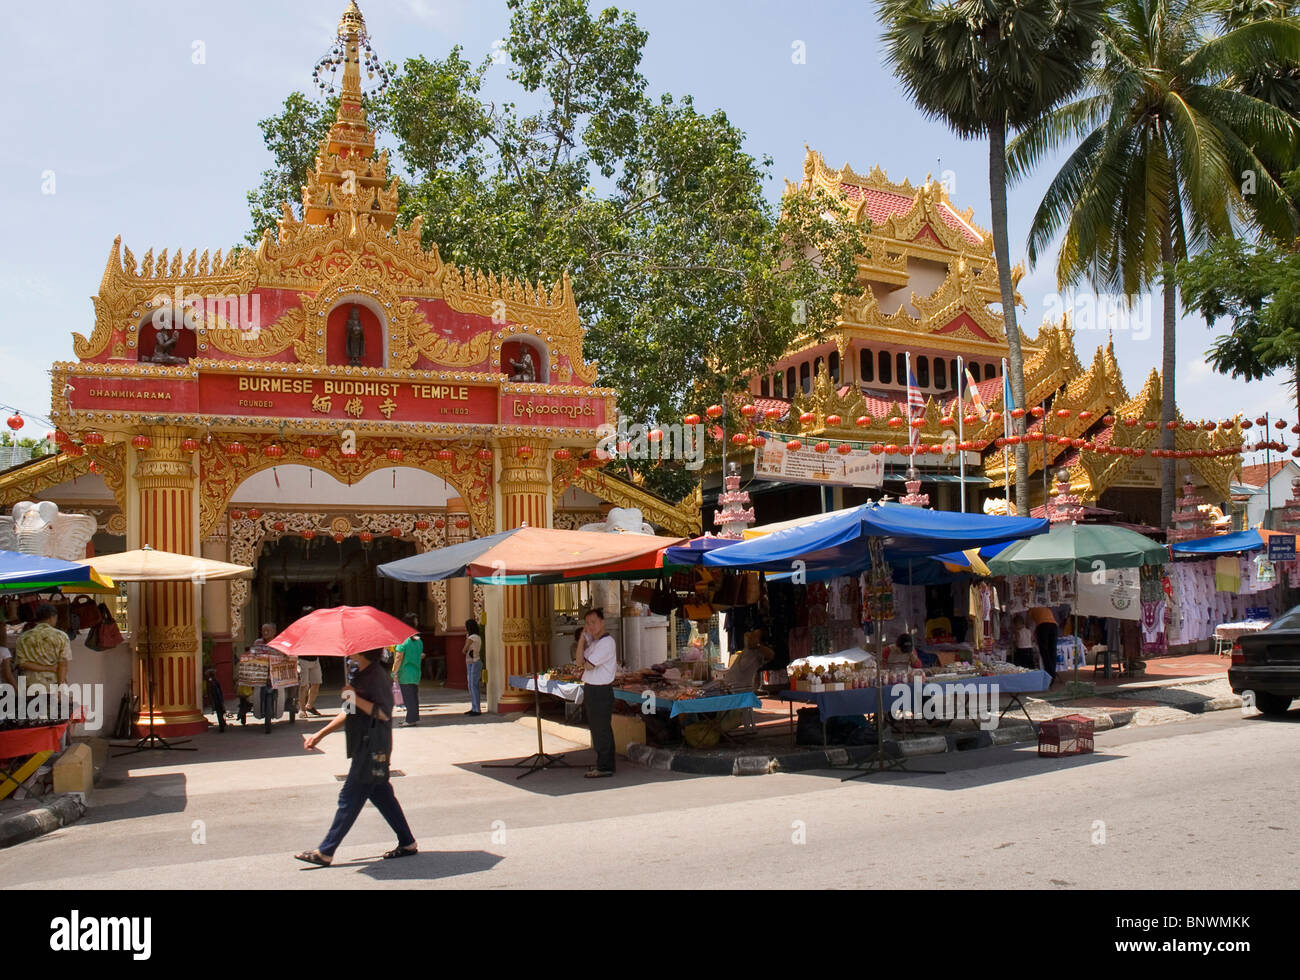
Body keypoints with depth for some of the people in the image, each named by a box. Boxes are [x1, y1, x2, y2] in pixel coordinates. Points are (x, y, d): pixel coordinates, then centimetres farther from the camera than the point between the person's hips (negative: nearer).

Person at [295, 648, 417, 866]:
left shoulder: (376, 676, -16)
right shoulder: (359, 675, 15)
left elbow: (383, 713, -22)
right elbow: (349, 712, 22)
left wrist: (356, 698, -24)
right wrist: (319, 735, 21)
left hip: (372, 748, -10)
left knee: (350, 798, -3)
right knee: (381, 794, 13)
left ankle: (325, 853, 4)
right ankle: (407, 843, 19)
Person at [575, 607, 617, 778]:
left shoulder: (606, 642, -17)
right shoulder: (592, 641, 12)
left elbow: (588, 665, -19)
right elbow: (579, 661, 1)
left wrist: (584, 662, 3)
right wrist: (582, 639, -5)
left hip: (601, 691, -10)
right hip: (591, 690, 10)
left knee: (601, 729, -2)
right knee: (597, 728, 18)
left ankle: (604, 767, 5)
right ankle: (602, 763, 29)